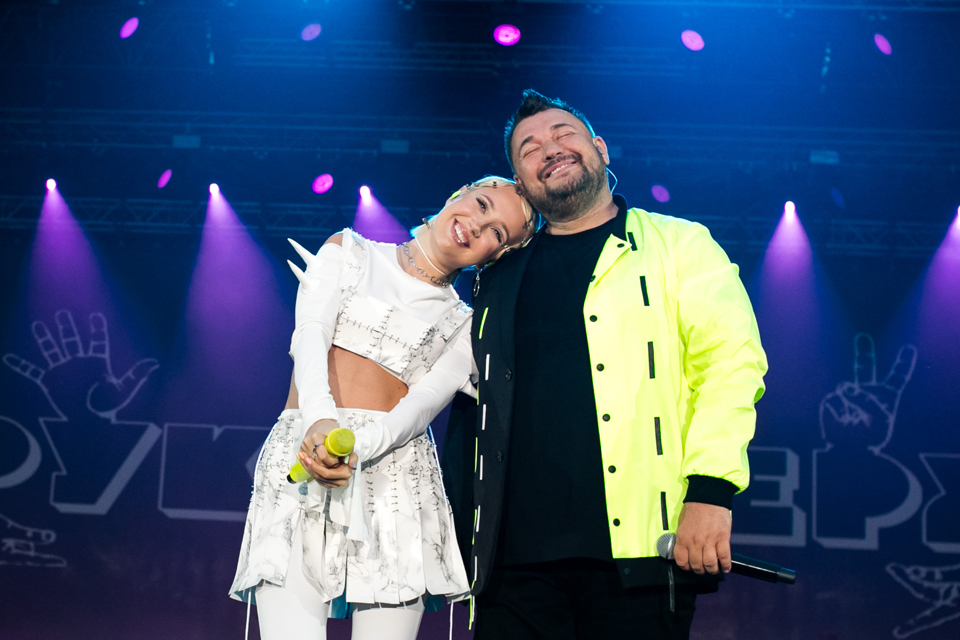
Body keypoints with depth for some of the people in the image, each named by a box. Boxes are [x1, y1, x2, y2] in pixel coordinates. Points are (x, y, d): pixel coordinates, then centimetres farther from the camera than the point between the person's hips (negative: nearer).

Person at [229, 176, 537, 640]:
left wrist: (356, 448, -22)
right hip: (299, 455, -1)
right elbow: (311, 333, -1)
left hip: (393, 470, 2)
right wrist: (321, 420, -22)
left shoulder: (466, 327, 16)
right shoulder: (349, 252, 15)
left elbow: (422, 403, -1)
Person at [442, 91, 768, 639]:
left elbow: (733, 360, -3)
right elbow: (469, 405, 23)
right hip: (515, 552, 3)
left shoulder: (678, 245, 8)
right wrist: (458, 529, 15)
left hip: (638, 547, -3)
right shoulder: (500, 279, 20)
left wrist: (709, 490, -15)